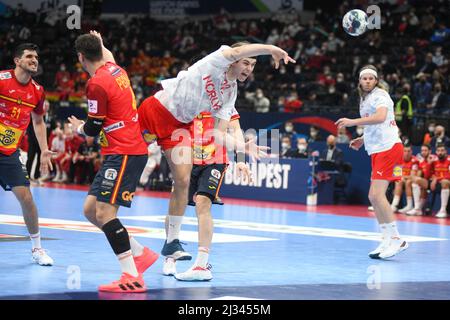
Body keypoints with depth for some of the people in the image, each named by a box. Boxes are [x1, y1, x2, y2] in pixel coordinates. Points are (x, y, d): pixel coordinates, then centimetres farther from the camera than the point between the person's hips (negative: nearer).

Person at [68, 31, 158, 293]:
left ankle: (132, 277, -19)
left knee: (104, 212, -16)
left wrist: (79, 127, 14)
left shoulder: (97, 84, -15)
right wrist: (100, 43, 58)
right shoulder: (115, 69, 10)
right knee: (91, 210, 11)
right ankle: (141, 254, 16)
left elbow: (93, 129, -8)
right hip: (119, 154, 9)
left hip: (124, 154, -9)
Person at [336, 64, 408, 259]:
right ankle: (388, 240, 13)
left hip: (388, 148, -10)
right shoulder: (365, 99, 20)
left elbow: (380, 117, -28)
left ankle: (396, 239, -15)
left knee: (377, 194, -18)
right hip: (378, 150, 10)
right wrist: (363, 140, 20)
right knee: (374, 197, 8)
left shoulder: (380, 95, -9)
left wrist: (353, 122, -28)